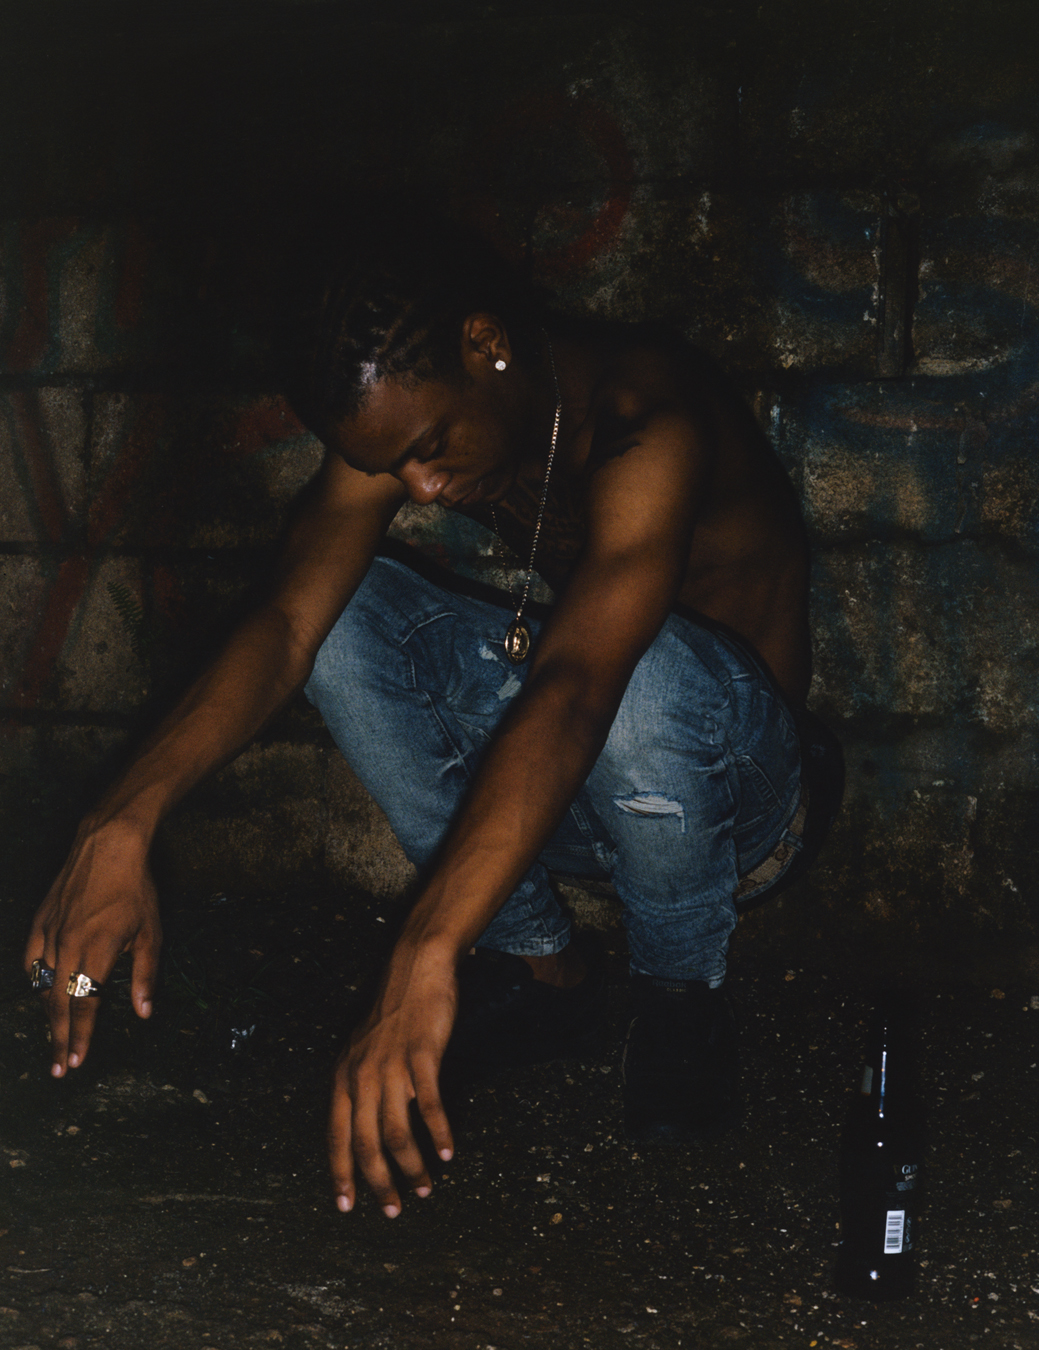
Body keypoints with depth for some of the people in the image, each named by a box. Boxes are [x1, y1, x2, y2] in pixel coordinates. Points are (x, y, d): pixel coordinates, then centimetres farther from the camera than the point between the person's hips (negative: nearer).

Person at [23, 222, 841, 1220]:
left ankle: (682, 994, -9)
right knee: (344, 608, -12)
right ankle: (540, 966, -2)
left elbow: (573, 687, -45)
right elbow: (285, 624, -22)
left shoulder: (647, 424, -31)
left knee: (644, 665, -40)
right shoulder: (402, 412, -10)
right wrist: (124, 822, -38)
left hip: (746, 800, -6)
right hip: (574, 789, 6)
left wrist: (422, 963, -57)